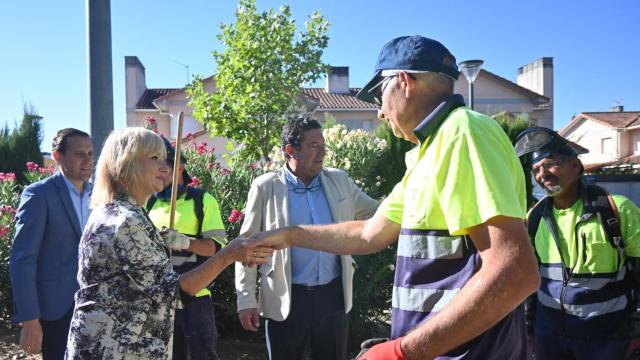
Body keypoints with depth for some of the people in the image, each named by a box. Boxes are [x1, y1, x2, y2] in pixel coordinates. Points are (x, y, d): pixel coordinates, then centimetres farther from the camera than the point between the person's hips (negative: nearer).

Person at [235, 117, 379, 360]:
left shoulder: (339, 181, 4)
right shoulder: (265, 187, -5)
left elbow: (376, 213, 12)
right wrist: (246, 300, -5)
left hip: (333, 295, 3)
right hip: (286, 299, -3)